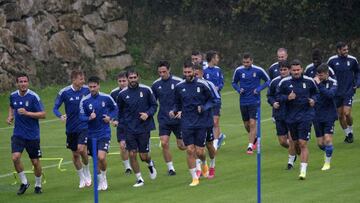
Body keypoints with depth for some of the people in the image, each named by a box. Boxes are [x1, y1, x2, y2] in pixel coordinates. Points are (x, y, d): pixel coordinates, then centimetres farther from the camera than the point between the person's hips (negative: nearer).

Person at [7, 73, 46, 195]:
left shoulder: (33, 97, -13)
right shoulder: (13, 96, 1)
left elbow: (43, 115, -15)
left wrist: (27, 113, -25)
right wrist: (10, 116, 8)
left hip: (33, 135, -3)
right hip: (18, 134, 3)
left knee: (35, 162, 4)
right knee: (15, 157, -16)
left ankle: (38, 185, 27)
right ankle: (24, 182, 3)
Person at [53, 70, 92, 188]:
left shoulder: (86, 90, -5)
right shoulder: (64, 92, -10)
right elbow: (55, 108, -6)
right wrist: (61, 116, -26)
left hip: (84, 126, -1)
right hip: (71, 128, 1)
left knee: (82, 149, -18)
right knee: (75, 154, 8)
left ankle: (87, 173, 7)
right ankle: (82, 179, 28)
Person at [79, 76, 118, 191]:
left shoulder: (106, 98, -5)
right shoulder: (84, 101, -6)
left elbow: (115, 108, 12)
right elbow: (81, 117, -5)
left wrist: (111, 117, -6)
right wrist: (89, 118, -25)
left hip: (104, 133, -2)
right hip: (91, 133, 2)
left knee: (101, 157, -19)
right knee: (96, 159, 8)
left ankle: (104, 176, 7)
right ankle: (100, 181, 28)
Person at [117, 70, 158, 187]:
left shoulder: (146, 90, -3)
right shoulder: (122, 94, 0)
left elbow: (154, 105, 4)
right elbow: (119, 110, 13)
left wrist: (148, 114, -12)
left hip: (144, 128, -1)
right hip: (130, 129, 1)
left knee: (144, 156, 1)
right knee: (132, 154, -5)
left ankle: (150, 164, 37)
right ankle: (139, 179, 10)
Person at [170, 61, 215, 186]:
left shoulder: (202, 85, -5)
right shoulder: (179, 87, 4)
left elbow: (211, 100, 3)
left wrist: (203, 108, -15)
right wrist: (175, 111, -3)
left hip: (201, 123, -2)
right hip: (187, 123, 2)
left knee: (199, 151, -1)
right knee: (190, 150, -5)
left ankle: (204, 164, 35)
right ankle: (194, 178, 5)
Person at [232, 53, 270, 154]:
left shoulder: (258, 70, -8)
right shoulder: (239, 70, -1)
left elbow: (268, 80, 5)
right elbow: (234, 83, 14)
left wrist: (259, 89, -10)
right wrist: (238, 89, -7)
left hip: (254, 101, -3)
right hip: (243, 102, 3)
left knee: (252, 123, -12)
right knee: (246, 125, 11)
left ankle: (250, 146, -9)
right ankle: (254, 138, 40)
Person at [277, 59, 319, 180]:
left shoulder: (309, 81, -1)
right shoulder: (284, 82, -2)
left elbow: (315, 93, 15)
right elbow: (278, 97, 3)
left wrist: (313, 100, -6)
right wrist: (287, 98, -16)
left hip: (306, 116, -2)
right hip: (291, 117, 3)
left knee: (303, 144, -11)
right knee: (296, 142, 13)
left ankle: (303, 170, -12)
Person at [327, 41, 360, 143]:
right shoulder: (332, 60, -4)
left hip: (348, 91, -1)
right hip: (337, 92, 1)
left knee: (347, 113, -12)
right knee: (340, 115, 5)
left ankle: (350, 131, 13)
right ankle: (347, 134, 22)